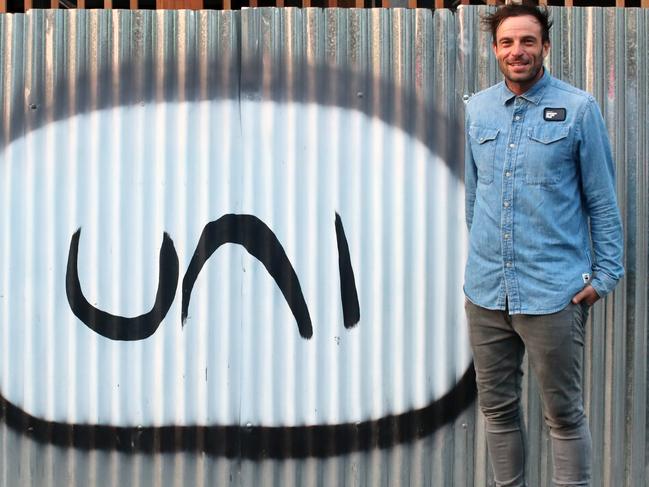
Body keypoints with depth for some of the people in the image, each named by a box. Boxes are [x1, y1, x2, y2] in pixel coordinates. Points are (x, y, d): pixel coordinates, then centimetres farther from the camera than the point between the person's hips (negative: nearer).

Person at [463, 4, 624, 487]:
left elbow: (602, 200, -1)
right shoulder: (477, 109, 7)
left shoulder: (578, 108, -4)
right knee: (497, 407, 14)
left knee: (564, 414, 5)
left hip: (553, 293, -4)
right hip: (486, 290, 4)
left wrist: (606, 274, -5)